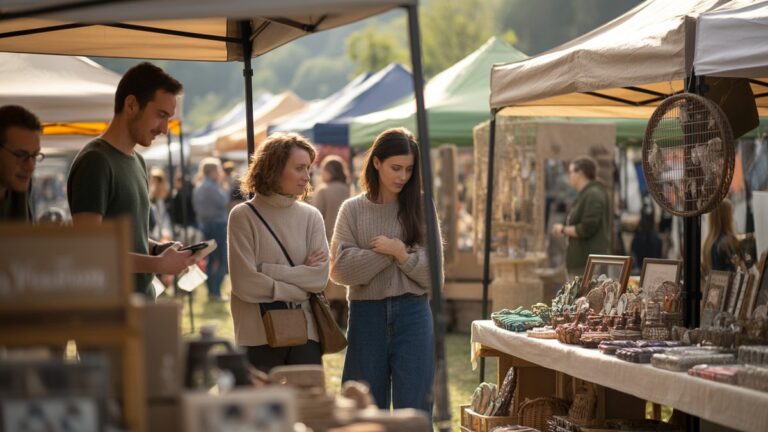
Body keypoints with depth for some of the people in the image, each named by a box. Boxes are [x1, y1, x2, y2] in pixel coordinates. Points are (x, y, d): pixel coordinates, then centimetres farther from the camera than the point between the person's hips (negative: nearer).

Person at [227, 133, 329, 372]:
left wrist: (268, 270, -10)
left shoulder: (311, 216, 8)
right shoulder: (244, 216, -2)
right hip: (259, 335, -3)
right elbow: (245, 282, -10)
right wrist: (301, 289, -7)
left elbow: (320, 275, -2)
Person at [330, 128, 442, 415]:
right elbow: (340, 269, -6)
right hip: (367, 315, 1)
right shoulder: (353, 210, 4)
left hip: (412, 314, 0)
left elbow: (433, 272, 1)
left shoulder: (419, 210, 5)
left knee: (414, 406, -1)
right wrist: (397, 251, -9)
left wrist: (399, 252, -13)